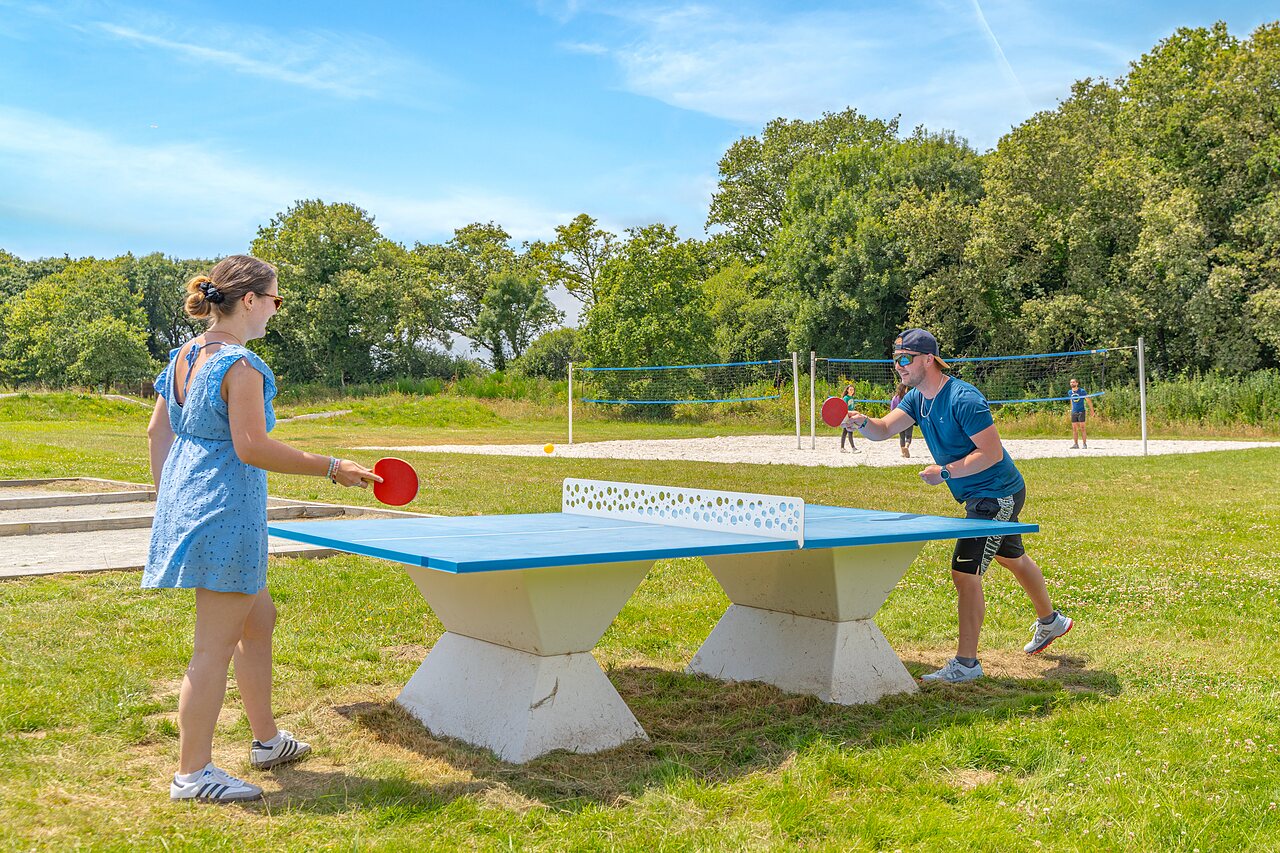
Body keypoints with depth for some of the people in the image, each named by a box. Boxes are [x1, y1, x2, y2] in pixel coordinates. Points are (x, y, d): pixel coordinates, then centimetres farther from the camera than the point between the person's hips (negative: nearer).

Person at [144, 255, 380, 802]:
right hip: (225, 513, -10)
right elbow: (251, 448, -22)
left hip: (185, 502, 10)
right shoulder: (241, 366, -17)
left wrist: (169, 499, 23)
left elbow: (158, 432, 16)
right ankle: (192, 773, 6)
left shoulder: (184, 356, 11)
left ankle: (266, 739, 32)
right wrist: (331, 468, -17)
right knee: (215, 646, -2)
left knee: (258, 618, 21)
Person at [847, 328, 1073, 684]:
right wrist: (861, 421, -29)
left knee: (965, 573, -15)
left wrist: (945, 472, -27)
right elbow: (883, 430, -8)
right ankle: (1049, 622, 52)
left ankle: (966, 664, -6)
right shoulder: (916, 398, 1)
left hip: (997, 496, -10)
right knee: (1012, 559, 28)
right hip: (982, 496, 10)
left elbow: (993, 452, -27)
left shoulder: (962, 399, -26)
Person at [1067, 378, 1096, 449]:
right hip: (1074, 412, 5)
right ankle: (1076, 444, 6)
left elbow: (1089, 400, 1)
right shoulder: (1070, 392, 8)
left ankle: (1084, 444, -5)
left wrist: (1091, 410, 1)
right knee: (1074, 429, 2)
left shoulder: (1082, 391, -5)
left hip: (1081, 411, -5)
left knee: (1082, 428, -7)